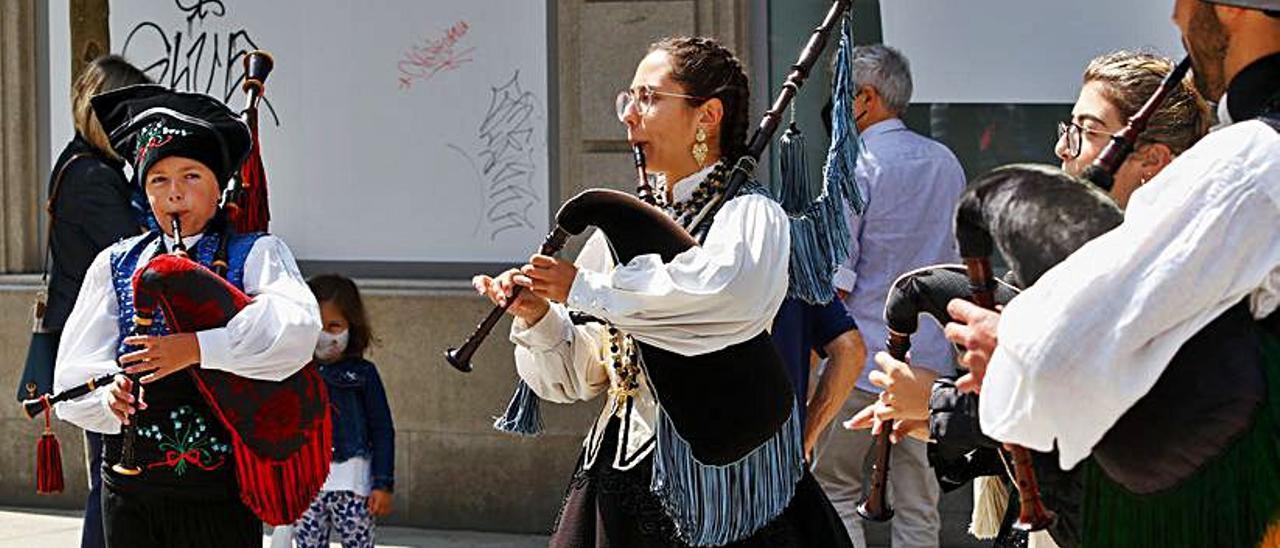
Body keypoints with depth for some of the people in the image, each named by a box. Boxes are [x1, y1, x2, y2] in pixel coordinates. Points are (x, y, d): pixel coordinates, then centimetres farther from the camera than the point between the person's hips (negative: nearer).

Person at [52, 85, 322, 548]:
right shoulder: (116, 265, 12)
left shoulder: (254, 254, 2)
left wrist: (197, 348, -27)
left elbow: (297, 327, -19)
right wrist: (109, 397, -17)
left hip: (219, 484, -3)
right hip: (129, 485, 3)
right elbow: (74, 376, 5)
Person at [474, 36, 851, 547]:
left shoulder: (750, 215, -7)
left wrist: (584, 288, -21)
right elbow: (582, 373, 14)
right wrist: (537, 315, -7)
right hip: (625, 469, 6)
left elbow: (725, 291, -32)